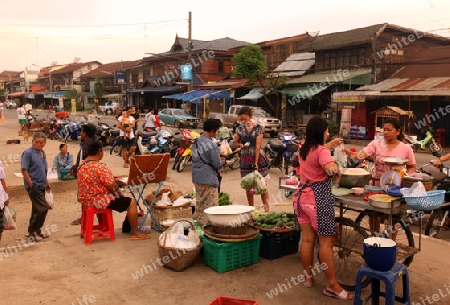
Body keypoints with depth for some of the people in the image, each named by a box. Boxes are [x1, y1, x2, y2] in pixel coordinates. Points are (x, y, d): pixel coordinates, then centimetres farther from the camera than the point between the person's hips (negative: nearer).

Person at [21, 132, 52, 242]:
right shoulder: (28, 153, -12)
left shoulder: (43, 152, 11)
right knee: (43, 208, -11)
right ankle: (32, 231, 3)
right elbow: (24, 170, -14)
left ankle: (35, 231, 25)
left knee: (37, 209, 14)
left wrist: (46, 182, 19)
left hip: (41, 185, 8)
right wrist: (31, 185, -16)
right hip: (33, 186, -8)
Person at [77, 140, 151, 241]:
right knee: (132, 202, -1)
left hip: (85, 200, 9)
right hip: (99, 200, -9)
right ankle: (135, 233, 6)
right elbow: (112, 187, -22)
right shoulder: (100, 167, -25)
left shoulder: (81, 164, 2)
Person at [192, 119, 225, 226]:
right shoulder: (211, 145, -18)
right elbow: (217, 165, -15)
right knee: (211, 204, 1)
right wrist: (222, 161, 8)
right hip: (208, 178, -8)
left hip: (196, 177, 8)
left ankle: (198, 220, 29)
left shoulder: (196, 142, 6)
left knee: (199, 202, 19)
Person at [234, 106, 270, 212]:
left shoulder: (258, 128, -9)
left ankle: (267, 208, 9)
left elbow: (258, 146, -14)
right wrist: (240, 145, -10)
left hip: (258, 158, -4)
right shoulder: (240, 129, 3)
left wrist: (256, 163, -18)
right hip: (245, 160, 4)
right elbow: (236, 142, 15)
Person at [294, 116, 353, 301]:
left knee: (307, 239, 13)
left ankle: (308, 277, 23)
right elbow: (330, 168, -35)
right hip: (318, 198, -8)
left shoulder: (303, 149, 10)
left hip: (302, 195, 8)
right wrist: (337, 169, -13)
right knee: (326, 242, 0)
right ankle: (332, 285, 8)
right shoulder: (322, 151, -16)